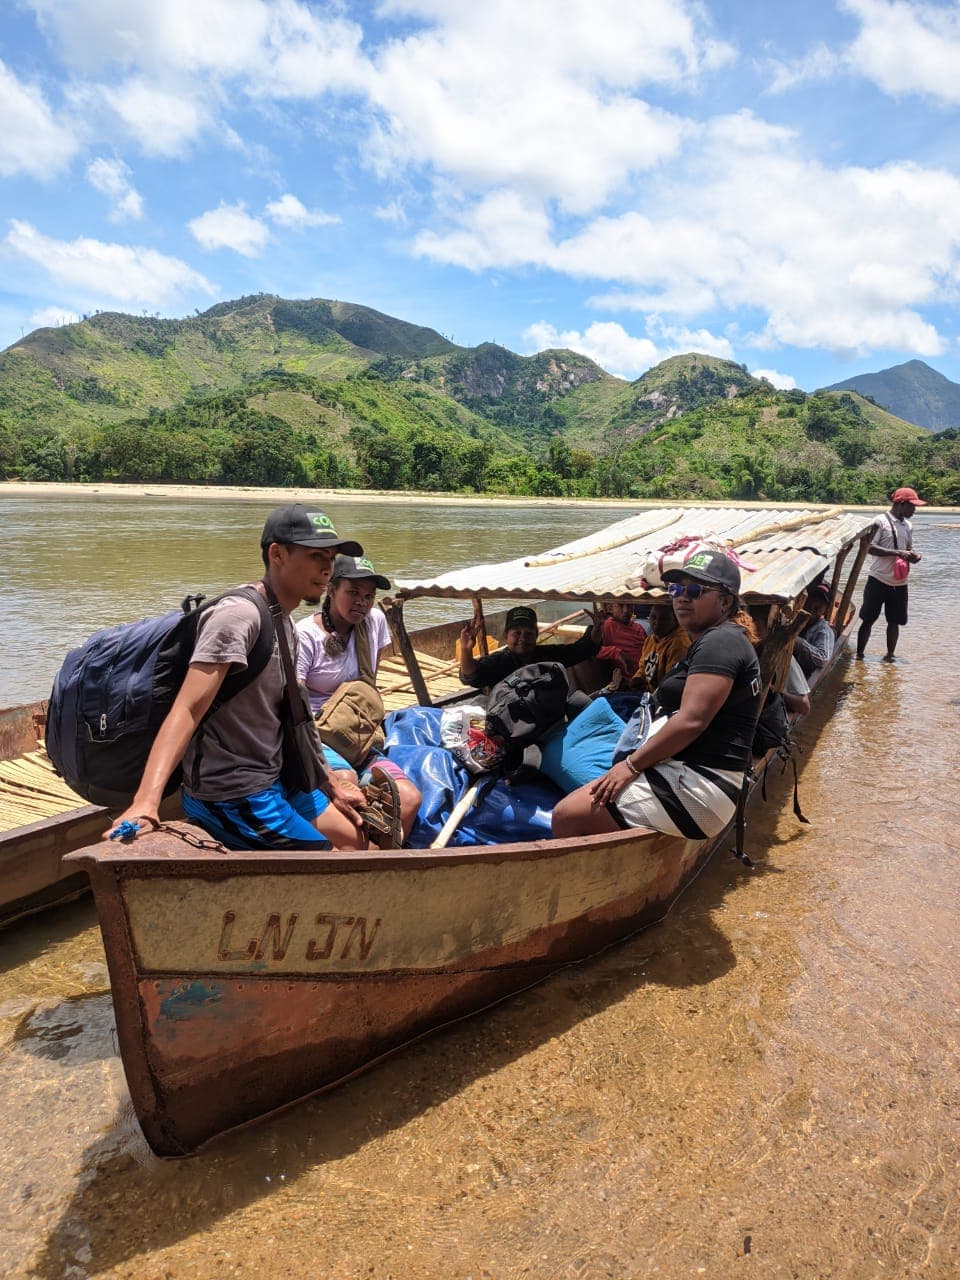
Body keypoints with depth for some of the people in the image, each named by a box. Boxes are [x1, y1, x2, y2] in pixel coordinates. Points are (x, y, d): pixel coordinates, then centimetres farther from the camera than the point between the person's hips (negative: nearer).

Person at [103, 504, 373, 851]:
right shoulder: (239, 615, -20)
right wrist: (146, 800, -42)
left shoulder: (285, 625, 9)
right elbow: (187, 710, -30)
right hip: (233, 797, -10)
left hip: (272, 781, 10)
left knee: (355, 839, 20)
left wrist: (333, 787, 22)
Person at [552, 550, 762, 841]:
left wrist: (631, 764, -16)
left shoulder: (719, 642, -13)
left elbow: (690, 722, -22)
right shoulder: (707, 642, 21)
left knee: (567, 816, -15)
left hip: (696, 787, -11)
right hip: (685, 774, 11)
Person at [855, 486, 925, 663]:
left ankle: (890, 655, 23)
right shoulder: (881, 522, -9)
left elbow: (908, 548, 22)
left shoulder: (908, 526, 12)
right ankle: (859, 654, 11)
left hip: (900, 583, 6)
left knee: (895, 621, 10)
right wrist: (897, 553, -22)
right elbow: (869, 547, -16)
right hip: (878, 580, -6)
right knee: (868, 619, 2)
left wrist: (912, 556, -2)